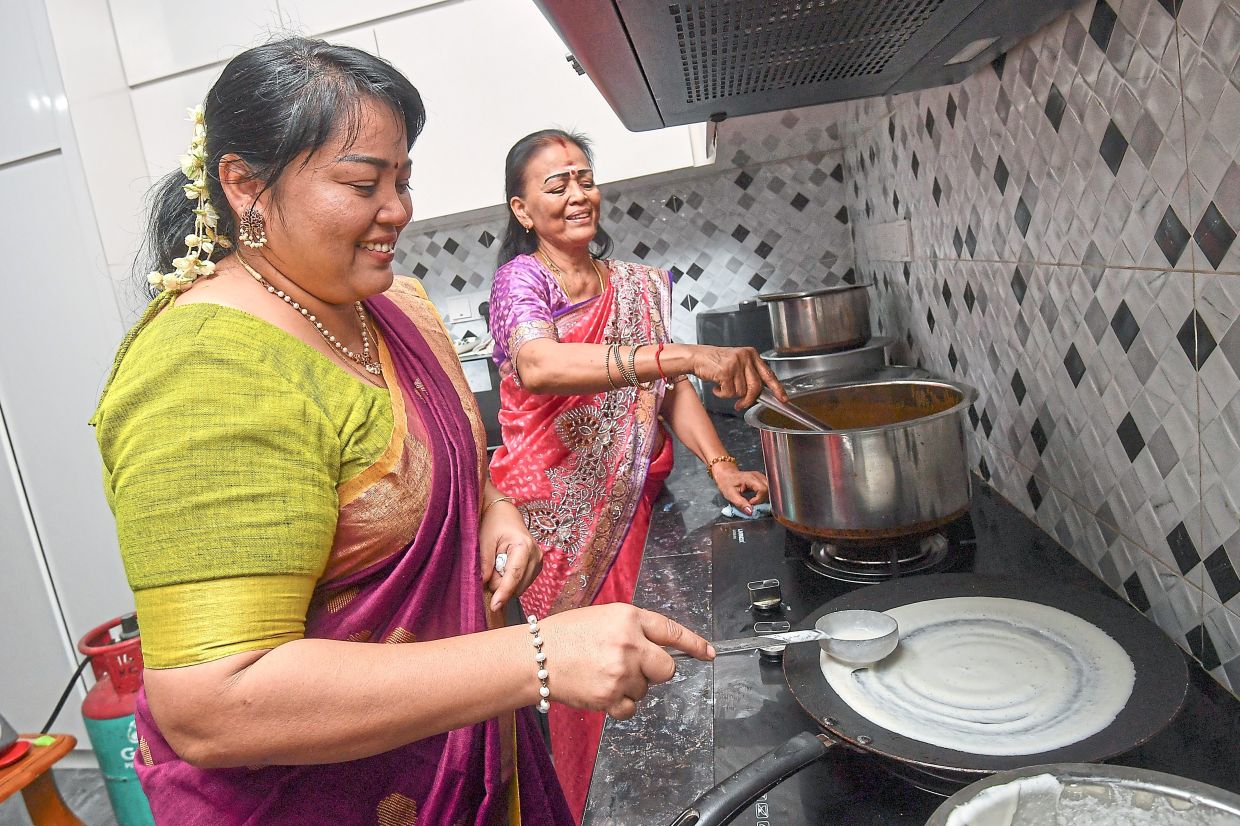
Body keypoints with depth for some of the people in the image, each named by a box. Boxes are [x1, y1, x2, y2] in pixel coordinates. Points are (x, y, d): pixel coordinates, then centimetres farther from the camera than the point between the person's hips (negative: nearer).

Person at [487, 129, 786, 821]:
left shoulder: (639, 285, 9)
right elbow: (537, 366, -29)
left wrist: (720, 464, -9)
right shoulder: (522, 278, -7)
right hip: (554, 512, -4)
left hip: (627, 504, 4)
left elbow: (671, 385, 9)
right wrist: (689, 355, -39)